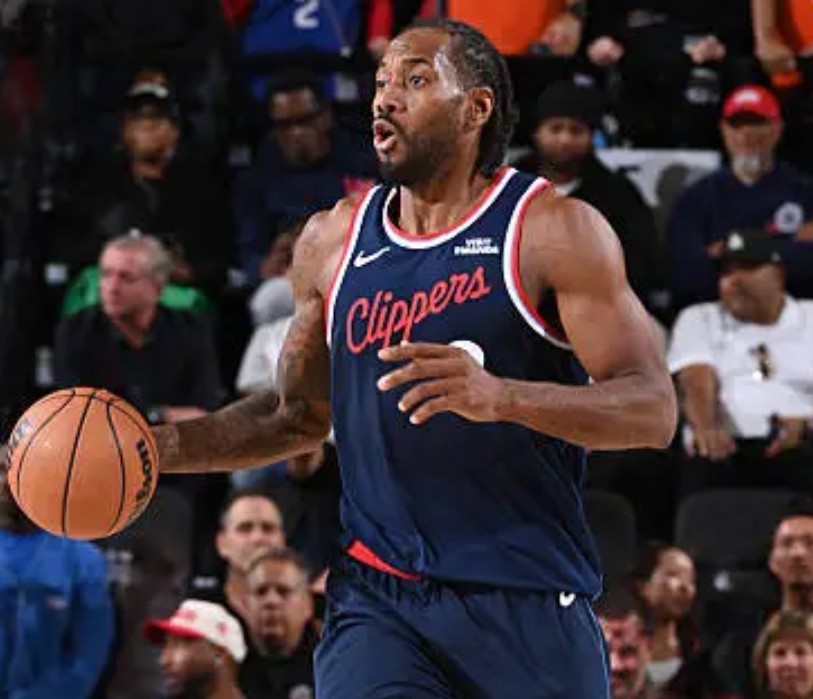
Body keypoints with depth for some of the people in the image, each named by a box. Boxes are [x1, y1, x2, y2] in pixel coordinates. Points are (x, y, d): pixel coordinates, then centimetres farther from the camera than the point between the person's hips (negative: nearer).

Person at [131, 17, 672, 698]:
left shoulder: (553, 230, -5)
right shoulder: (333, 241, 9)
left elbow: (654, 411, -13)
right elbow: (301, 414, 22)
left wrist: (501, 396, -29)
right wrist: (160, 449, 7)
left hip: (527, 599, -2)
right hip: (376, 599, 2)